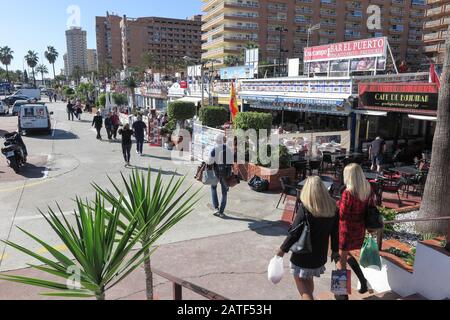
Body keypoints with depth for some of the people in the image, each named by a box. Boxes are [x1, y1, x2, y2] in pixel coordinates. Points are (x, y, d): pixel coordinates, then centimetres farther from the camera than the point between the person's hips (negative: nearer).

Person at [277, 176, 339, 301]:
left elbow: (294, 232, -18)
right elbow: (335, 233, 2)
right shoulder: (332, 208, -7)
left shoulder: (304, 208, -22)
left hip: (302, 255, -6)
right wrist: (335, 250, 16)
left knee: (301, 283, 11)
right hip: (320, 255, 6)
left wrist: (283, 249, -6)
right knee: (309, 280, 27)